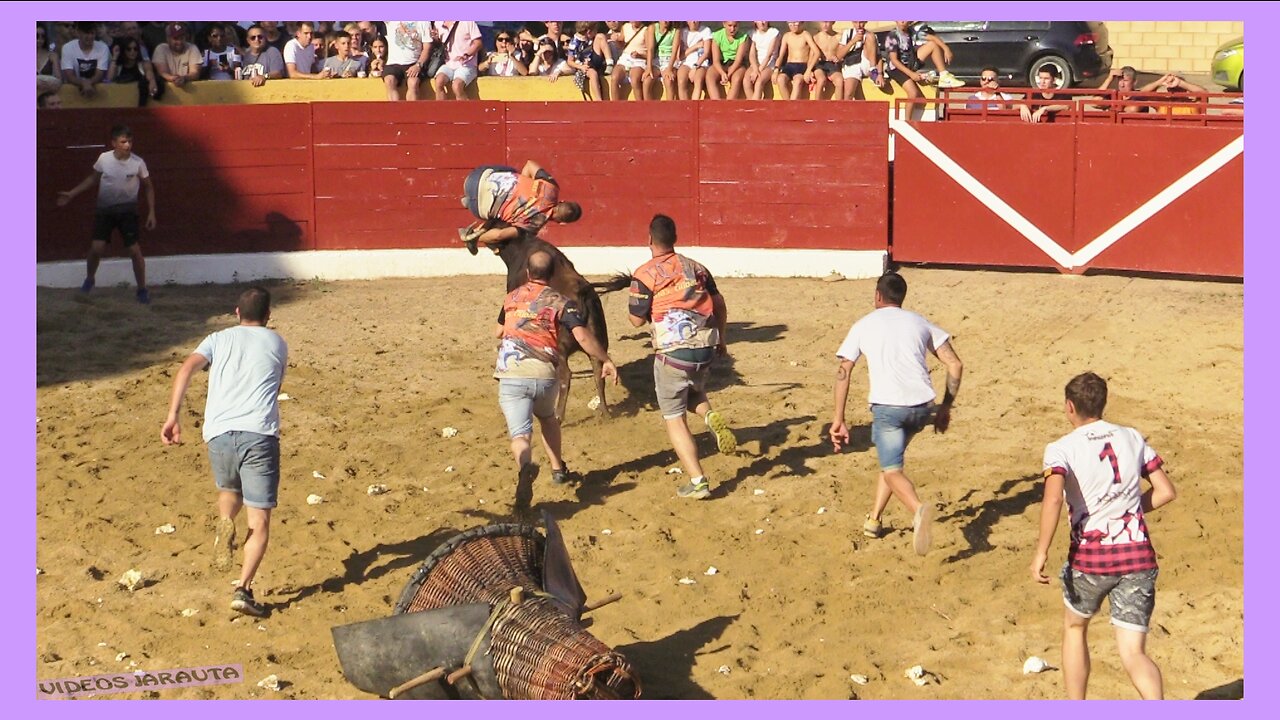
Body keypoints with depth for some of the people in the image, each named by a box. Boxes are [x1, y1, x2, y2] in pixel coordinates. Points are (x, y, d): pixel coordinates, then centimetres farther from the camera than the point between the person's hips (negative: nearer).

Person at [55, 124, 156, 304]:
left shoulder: (138, 163, -13)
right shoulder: (104, 159, -10)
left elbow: (148, 187, 0)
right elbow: (92, 178, 8)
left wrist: (151, 213, -5)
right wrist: (71, 194, 5)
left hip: (127, 210, -1)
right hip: (105, 209, 1)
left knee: (135, 250, -5)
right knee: (96, 247, -8)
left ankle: (142, 289, 10)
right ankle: (89, 279, 20)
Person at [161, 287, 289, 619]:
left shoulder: (218, 339, 17)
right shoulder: (277, 344, 18)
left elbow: (187, 369, 0)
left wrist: (173, 416, -6)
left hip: (219, 433, 2)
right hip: (260, 434, -2)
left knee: (229, 489, 31)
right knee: (260, 519, 0)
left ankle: (225, 523, 1)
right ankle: (243, 588, -14)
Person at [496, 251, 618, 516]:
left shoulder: (512, 298, 18)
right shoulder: (560, 302, 7)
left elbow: (498, 332, 35)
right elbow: (583, 336, -8)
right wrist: (606, 361, 3)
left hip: (511, 375, 0)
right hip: (545, 376, 0)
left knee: (519, 434, -10)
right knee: (547, 417, 31)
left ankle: (525, 467, -41)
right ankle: (558, 469, 35)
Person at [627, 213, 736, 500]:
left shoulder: (646, 274, -5)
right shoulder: (696, 268, 12)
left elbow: (637, 319, -4)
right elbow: (720, 305, 16)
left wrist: (632, 302, 18)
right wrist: (720, 337, 31)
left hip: (672, 352, -5)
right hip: (705, 347, 5)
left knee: (674, 418, 5)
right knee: (695, 392, 32)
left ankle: (698, 481, -3)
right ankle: (711, 417, -3)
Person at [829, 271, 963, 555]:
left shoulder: (863, 326, 13)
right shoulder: (919, 323, 19)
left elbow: (843, 372, 5)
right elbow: (955, 365, 13)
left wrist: (838, 420, 6)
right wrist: (945, 407, 20)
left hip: (887, 406, -4)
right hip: (922, 407, 4)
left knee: (892, 470, -5)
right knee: (892, 456, 27)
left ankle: (919, 509, -36)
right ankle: (873, 520, 26)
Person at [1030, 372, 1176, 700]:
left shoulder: (1062, 449, -5)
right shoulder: (1133, 438, 9)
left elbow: (1053, 498, -23)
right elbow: (1166, 491, 10)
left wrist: (1041, 552, -20)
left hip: (1090, 556, -2)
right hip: (1138, 556, 2)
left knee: (1074, 628, 26)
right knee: (1133, 654, 1)